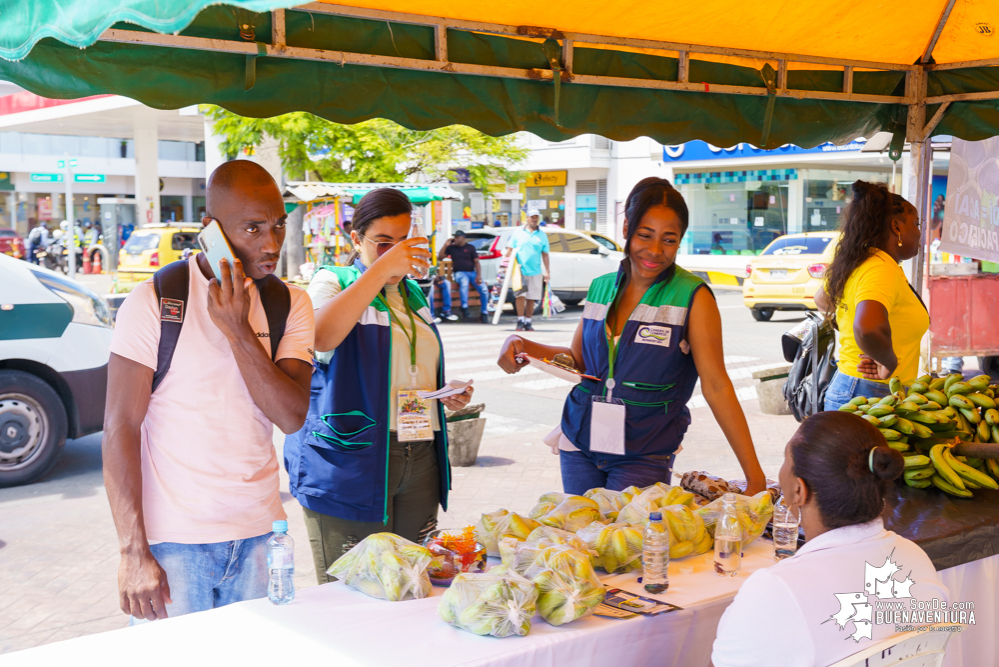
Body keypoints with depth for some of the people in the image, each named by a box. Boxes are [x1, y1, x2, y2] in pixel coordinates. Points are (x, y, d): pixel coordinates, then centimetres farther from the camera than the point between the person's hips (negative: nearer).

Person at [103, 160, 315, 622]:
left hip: (259, 532, 4)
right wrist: (133, 552, -14)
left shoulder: (290, 305, 4)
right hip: (173, 538, -3)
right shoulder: (154, 302, -8)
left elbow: (292, 417, -7)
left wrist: (238, 329, -18)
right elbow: (121, 428, -9)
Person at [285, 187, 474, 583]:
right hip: (349, 459, -6)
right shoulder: (333, 282, 0)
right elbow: (322, 336, -24)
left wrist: (451, 394, 7)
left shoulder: (412, 294, 18)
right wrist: (381, 268, -25)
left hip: (419, 459, 6)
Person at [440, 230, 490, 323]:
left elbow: (476, 262, 4)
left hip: (472, 272, 1)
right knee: (464, 282, -39)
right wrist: (445, 245, 1)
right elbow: (439, 258, 10)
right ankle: (464, 309, -35)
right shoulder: (451, 247, 13)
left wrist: (478, 275, -12)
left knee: (484, 289, -22)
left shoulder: (470, 247, 10)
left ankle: (484, 313, -10)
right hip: (459, 273, -1)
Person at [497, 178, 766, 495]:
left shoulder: (693, 297, -9)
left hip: (644, 455, -4)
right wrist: (523, 346, -1)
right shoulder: (601, 288, 5)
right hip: (580, 445, 4)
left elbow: (716, 386, -12)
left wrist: (754, 476, -16)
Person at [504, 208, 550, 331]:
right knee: (520, 295, -12)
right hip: (520, 270, -2)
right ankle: (520, 321, -1)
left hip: (535, 272, 2)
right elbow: (510, 250, 8)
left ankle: (528, 322, 14)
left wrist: (547, 271, 5)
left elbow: (545, 255, 11)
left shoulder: (542, 235, 11)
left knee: (531, 299, 4)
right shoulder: (518, 233, 7)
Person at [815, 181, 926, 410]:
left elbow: (822, 299, 34)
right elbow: (868, 328, -37)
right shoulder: (883, 269, -17)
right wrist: (890, 363, -20)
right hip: (869, 396, -10)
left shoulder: (854, 265, 12)